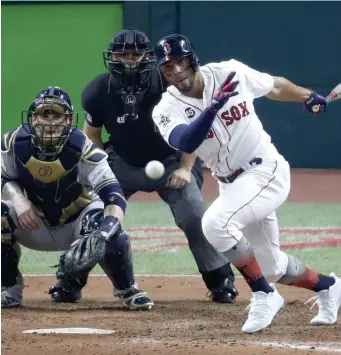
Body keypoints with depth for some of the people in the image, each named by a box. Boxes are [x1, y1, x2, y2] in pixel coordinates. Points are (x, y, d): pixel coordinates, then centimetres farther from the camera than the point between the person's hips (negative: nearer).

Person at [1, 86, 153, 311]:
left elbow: (114, 195, -35)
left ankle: (127, 290, -6)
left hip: (77, 222, -2)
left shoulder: (81, 147, -27)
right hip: (37, 227, 2)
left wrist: (106, 231, -54)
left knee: (110, 233, -33)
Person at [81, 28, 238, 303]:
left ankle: (221, 280, -1)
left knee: (195, 216, -16)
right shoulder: (100, 90, -17)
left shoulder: (168, 85, -24)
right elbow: (91, 132, 1)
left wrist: (186, 168, -17)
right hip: (122, 164, 2)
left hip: (169, 161, -2)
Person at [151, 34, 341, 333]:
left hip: (267, 171, -5)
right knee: (272, 268, 14)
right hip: (231, 183, 5)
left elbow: (274, 87, 9)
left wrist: (308, 97, 19)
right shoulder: (167, 109, -11)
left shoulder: (229, 72, -12)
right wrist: (214, 106, -44)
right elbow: (185, 143, -33)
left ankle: (264, 296, -16)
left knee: (216, 223, -29)